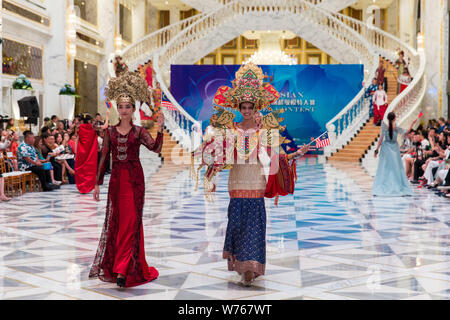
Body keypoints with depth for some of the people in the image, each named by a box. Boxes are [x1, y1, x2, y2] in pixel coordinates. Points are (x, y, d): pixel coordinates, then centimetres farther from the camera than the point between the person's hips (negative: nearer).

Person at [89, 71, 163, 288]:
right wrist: (98, 183, 7)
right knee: (115, 220, 7)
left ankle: (123, 269, -10)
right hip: (116, 179, 3)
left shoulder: (139, 131, 1)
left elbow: (155, 148, -14)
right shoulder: (110, 132, 7)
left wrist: (160, 129, -29)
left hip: (134, 179, -3)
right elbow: (104, 158, 9)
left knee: (131, 221, -7)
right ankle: (112, 264, 21)